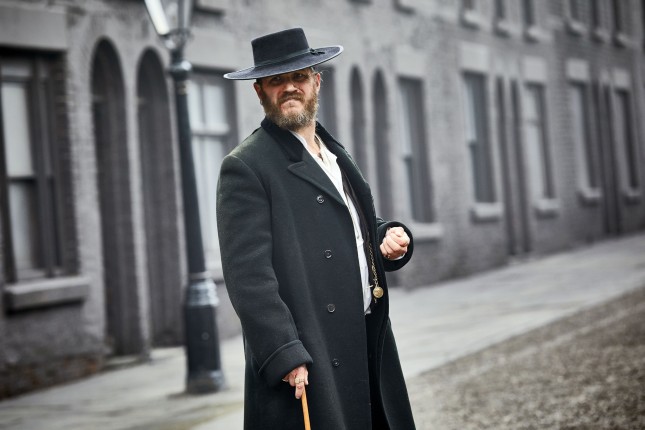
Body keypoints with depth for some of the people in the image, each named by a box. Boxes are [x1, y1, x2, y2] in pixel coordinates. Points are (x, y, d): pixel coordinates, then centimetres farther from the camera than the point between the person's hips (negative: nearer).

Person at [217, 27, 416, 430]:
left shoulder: (336, 155, 19)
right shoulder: (246, 168, -8)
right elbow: (248, 276, -15)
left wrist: (392, 238, 6)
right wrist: (287, 358, -22)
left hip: (369, 357, 8)